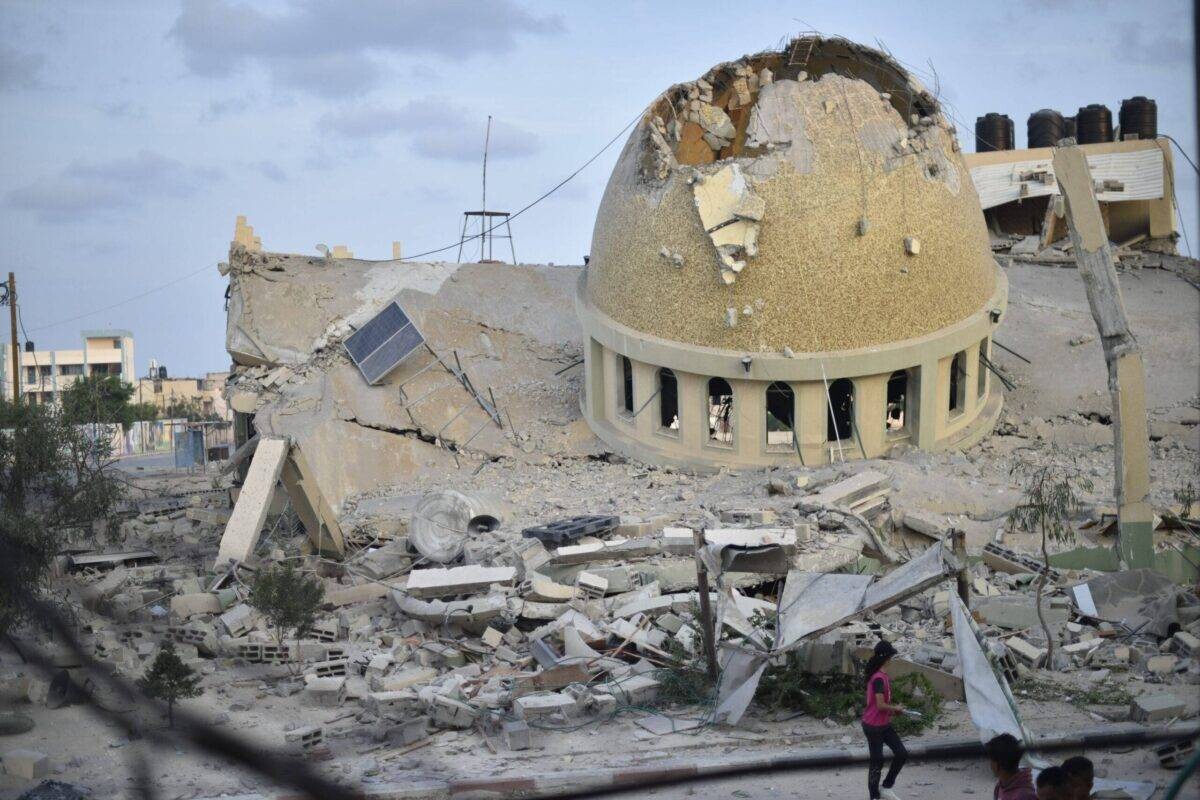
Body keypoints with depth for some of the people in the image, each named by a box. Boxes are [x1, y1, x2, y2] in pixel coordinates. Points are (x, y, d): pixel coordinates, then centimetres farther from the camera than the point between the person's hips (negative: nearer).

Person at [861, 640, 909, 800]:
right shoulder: (879, 678, -24)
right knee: (877, 762, 2)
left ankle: (886, 787, 21)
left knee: (902, 754, 8)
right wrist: (895, 708, -10)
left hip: (884, 724, 9)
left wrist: (893, 709, 5)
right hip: (874, 726, -9)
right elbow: (881, 705, -27)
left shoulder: (881, 675, 7)